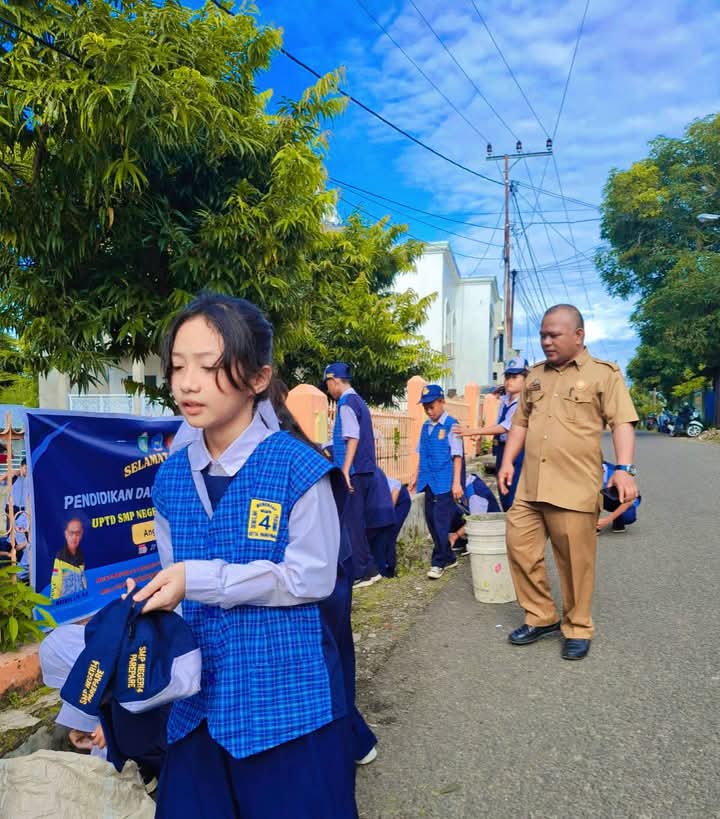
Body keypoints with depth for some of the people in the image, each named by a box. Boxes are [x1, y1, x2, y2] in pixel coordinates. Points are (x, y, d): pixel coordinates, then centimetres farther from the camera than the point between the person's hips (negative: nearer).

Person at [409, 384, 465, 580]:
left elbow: (457, 455, -10)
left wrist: (457, 482, -14)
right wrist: (416, 477, 15)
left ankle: (439, 562, 7)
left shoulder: (451, 425, -8)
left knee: (441, 521, -6)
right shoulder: (426, 427, 12)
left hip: (445, 482, -7)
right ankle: (448, 557, 25)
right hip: (429, 481, 7)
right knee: (431, 519, 10)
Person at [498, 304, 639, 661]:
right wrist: (508, 461, 10)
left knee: (575, 561, 4)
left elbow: (622, 423, -6)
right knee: (520, 547, 7)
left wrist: (624, 468, -19)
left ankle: (577, 629, 23)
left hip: (575, 488, -5)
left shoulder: (604, 374, 0)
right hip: (530, 486, 6)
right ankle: (541, 617, 25)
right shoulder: (535, 375, 16)